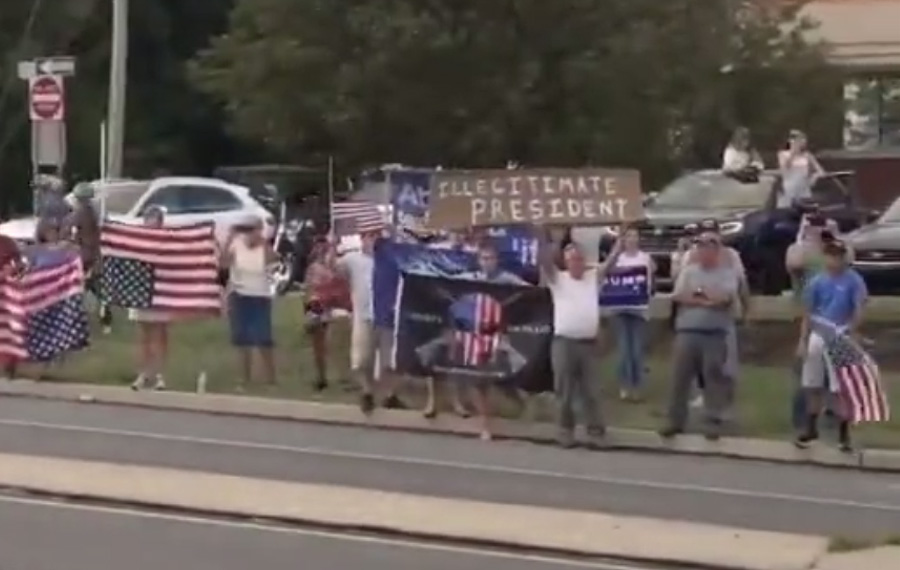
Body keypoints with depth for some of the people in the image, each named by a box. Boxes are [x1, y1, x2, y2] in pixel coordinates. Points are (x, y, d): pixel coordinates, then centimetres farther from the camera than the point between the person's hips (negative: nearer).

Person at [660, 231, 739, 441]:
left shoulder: (727, 273, 5)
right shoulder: (688, 271, 12)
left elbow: (726, 297, -12)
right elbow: (678, 296, -1)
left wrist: (695, 296, -4)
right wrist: (710, 299, -8)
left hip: (715, 333, -2)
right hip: (687, 331, 3)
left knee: (714, 376, 0)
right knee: (680, 376, 3)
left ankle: (714, 422, 6)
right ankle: (676, 420, 11)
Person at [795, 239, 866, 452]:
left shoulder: (854, 281, -9)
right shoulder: (817, 281, 2)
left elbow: (858, 311, -12)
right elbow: (807, 313, 7)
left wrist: (850, 334, -24)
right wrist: (803, 341, 4)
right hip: (817, 337, 4)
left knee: (842, 389, -1)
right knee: (813, 386, 13)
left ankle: (844, 432, 10)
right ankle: (811, 428, 28)